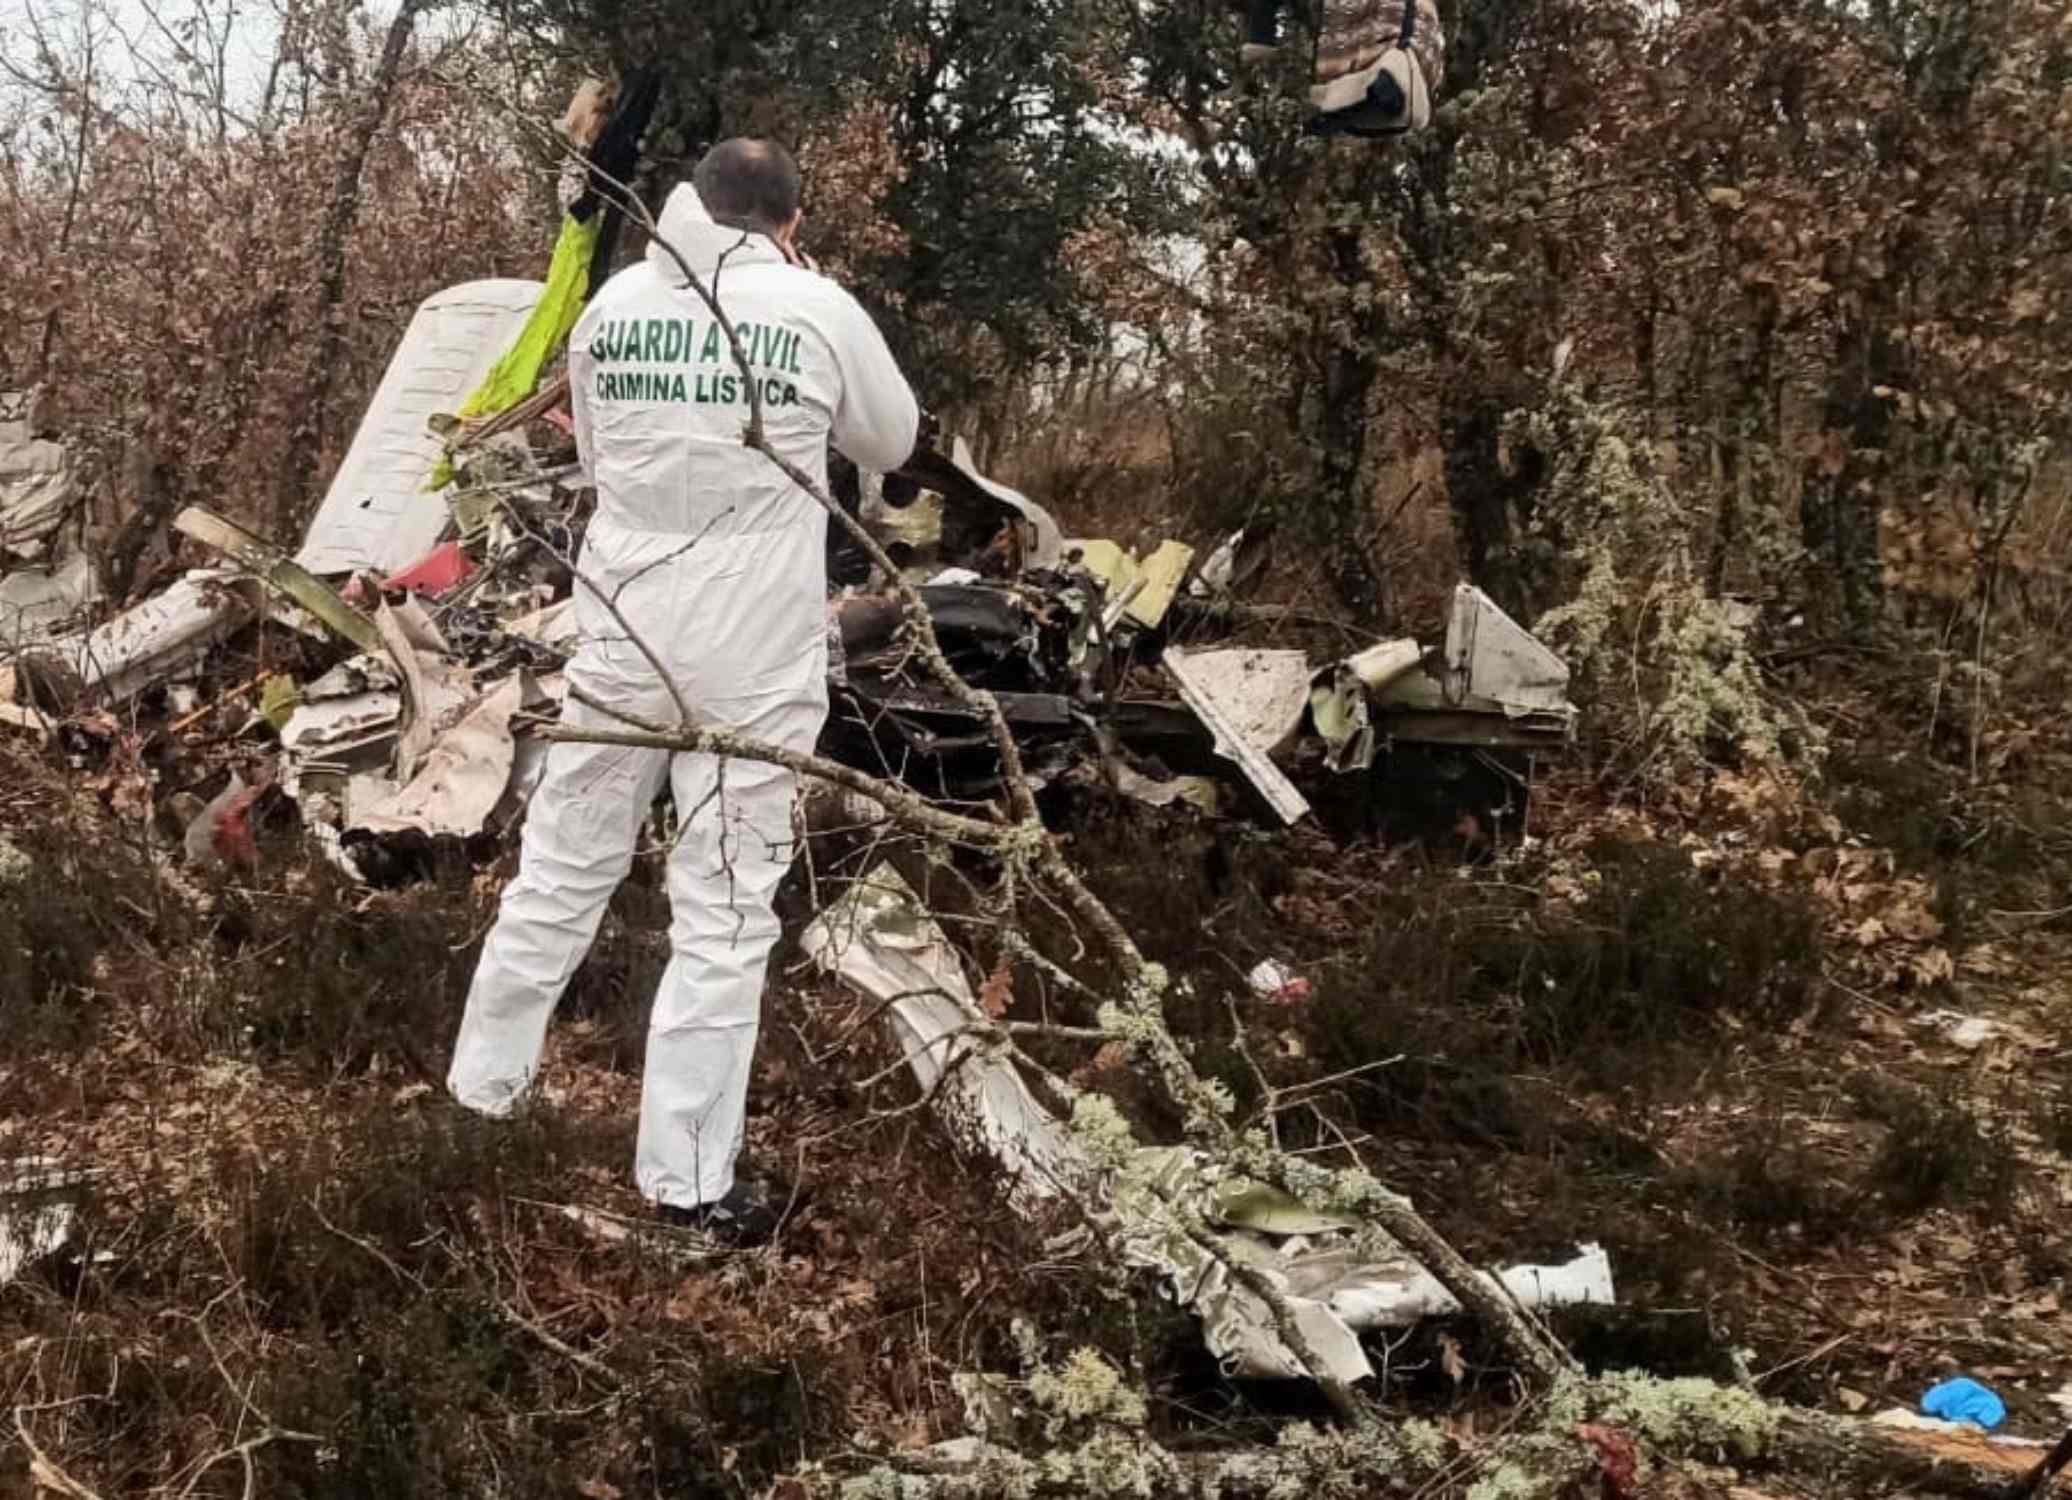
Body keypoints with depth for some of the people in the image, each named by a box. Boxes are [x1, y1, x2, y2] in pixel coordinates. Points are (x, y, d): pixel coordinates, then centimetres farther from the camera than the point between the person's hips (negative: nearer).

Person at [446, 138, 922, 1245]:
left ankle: (481, 1091, 32)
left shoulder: (613, 305, 3)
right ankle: (685, 1175, 9)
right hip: (754, 659, -3)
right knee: (724, 914, 4)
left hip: (623, 640, 3)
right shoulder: (818, 310, -6)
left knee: (562, 874, 18)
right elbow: (891, 443, 11)